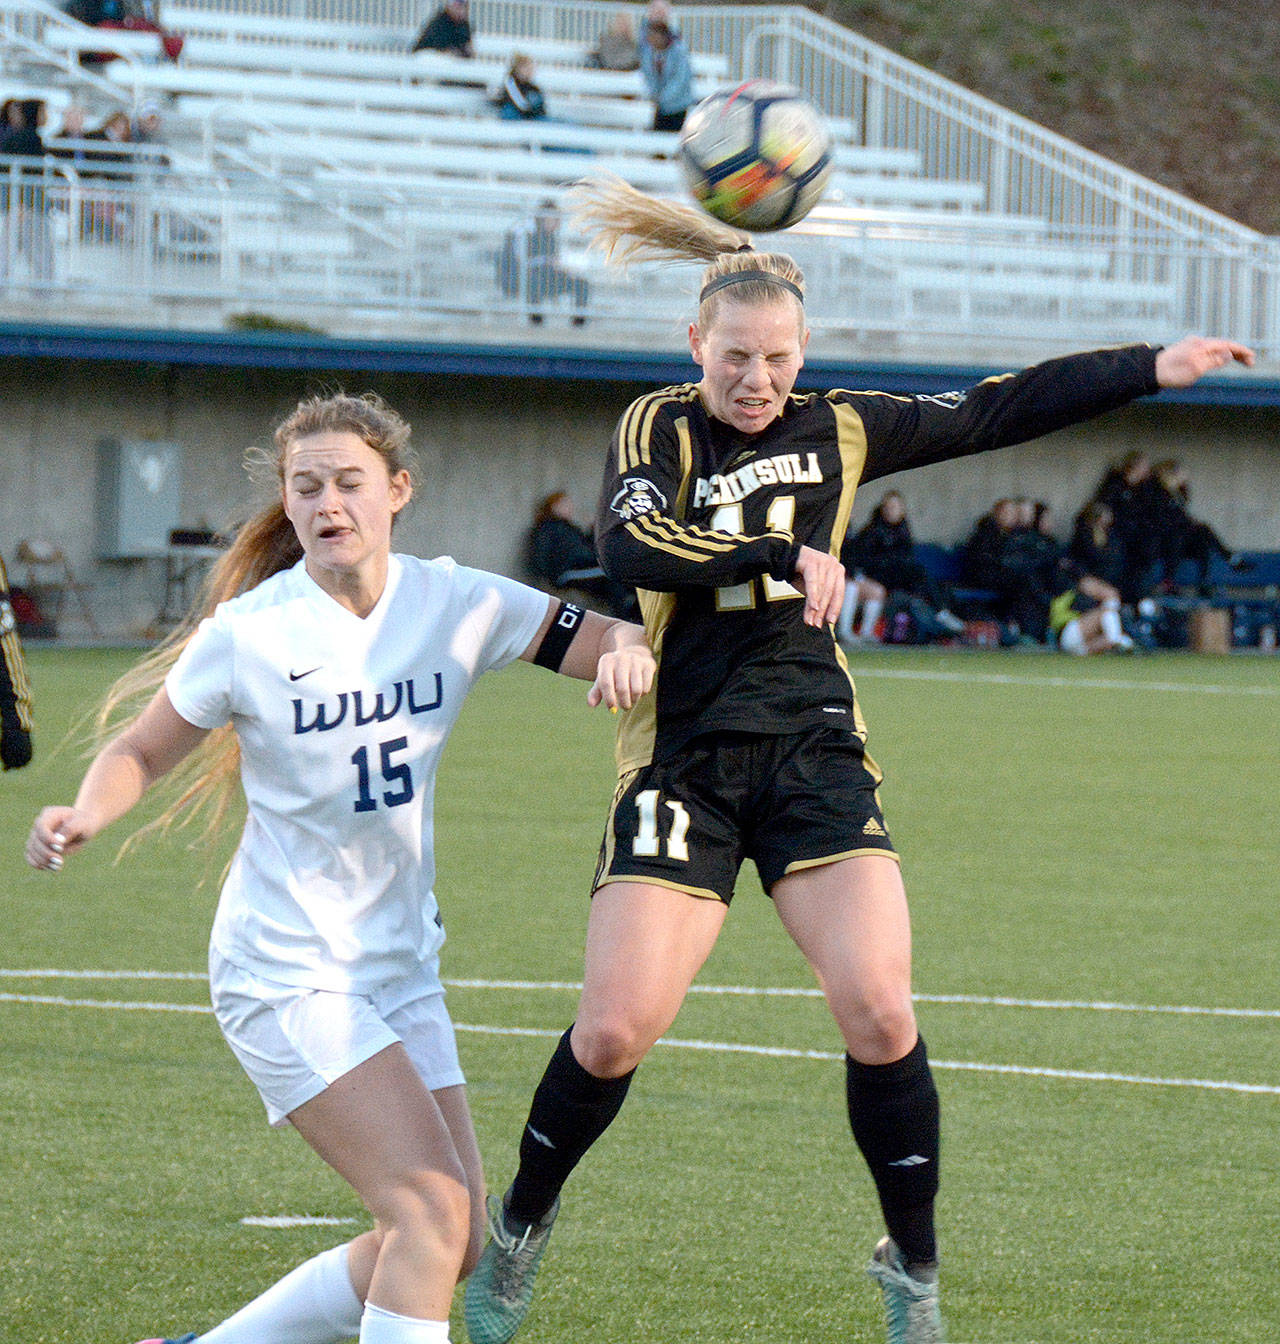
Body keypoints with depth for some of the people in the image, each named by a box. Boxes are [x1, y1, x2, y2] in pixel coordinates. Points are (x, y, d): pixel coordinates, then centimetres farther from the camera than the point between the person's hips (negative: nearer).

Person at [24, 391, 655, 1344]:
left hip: (403, 968, 6)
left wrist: (625, 652, -22)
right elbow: (143, 750, -2)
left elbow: (605, 640, 2)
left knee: (451, 1244, 6)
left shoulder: (455, 604, -3)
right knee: (434, 1209, -19)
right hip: (286, 972, -6)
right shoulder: (247, 632, -13)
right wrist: (84, 817, -23)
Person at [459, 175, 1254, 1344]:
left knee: (879, 1015, -13)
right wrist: (779, 556, -28)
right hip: (684, 759, -2)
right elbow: (626, 545, -19)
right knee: (615, 1031, -9)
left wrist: (1155, 367, 12)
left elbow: (997, 412, 14)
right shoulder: (660, 428, -1)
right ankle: (521, 1225, 18)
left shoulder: (838, 432, 9)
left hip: (815, 754, 2)